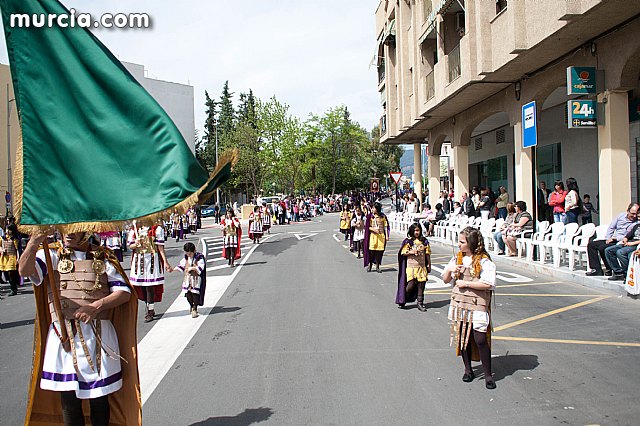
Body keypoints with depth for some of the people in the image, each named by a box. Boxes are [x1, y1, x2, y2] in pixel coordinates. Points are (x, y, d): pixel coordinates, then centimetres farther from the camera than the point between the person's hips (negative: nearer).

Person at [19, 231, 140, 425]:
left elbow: (124, 292, 2)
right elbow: (25, 271, -14)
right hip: (63, 335, 0)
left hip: (98, 335, 0)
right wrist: (34, 242, -33)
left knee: (99, 398, 9)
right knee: (68, 399, 5)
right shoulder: (52, 255, 7)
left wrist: (96, 306, -14)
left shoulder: (103, 258, 8)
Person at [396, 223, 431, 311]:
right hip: (411, 266, -3)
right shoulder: (408, 241, -1)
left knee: (421, 284, 2)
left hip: (422, 266, 3)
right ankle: (402, 301, 12)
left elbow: (427, 254, 11)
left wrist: (429, 265, 13)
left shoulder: (424, 241, 7)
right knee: (411, 284, -9)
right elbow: (403, 253, -1)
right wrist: (411, 252, -17)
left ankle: (420, 303, 14)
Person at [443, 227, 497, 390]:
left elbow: (488, 284, -19)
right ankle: (468, 370, 26)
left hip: (477, 305, -5)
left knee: (480, 339, -7)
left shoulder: (483, 261, -10)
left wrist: (465, 283, -15)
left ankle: (488, 375, 7)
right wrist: (449, 271, -8)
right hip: (459, 304, 6)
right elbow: (445, 280, 14)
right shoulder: (457, 258, 9)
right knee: (462, 338, 10)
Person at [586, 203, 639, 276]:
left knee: (602, 247, -30)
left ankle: (610, 270, -9)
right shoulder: (621, 215, 10)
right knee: (591, 244, -7)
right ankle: (597, 269, -10)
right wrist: (608, 239, 1)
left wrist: (615, 238, -15)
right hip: (612, 240, 7)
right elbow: (611, 228, 14)